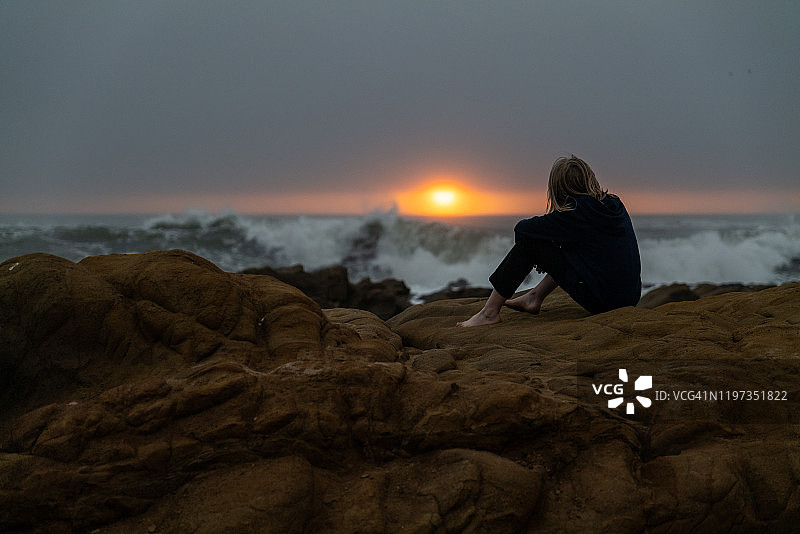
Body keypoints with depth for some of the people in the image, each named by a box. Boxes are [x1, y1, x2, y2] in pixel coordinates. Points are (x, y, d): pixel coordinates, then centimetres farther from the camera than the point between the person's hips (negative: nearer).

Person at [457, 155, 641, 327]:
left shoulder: (576, 212, -11)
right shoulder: (615, 204, 10)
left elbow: (521, 229, -4)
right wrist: (547, 258, 27)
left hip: (599, 300, -8)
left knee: (527, 241, -2)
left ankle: (490, 312, 4)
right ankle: (534, 297, 33)